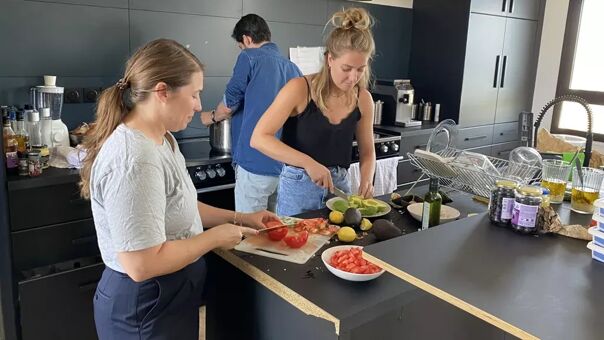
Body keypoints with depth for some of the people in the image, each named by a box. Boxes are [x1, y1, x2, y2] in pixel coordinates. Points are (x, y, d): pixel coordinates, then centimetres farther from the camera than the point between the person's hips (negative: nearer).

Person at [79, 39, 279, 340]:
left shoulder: (160, 139, 4)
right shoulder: (134, 160, -29)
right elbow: (142, 265, -31)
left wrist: (239, 218, 8)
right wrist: (215, 237, -20)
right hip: (146, 307, -9)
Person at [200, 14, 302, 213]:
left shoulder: (249, 57, -5)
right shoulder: (292, 67, 14)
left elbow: (228, 106, -3)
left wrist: (212, 117, 19)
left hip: (256, 163, -7)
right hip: (286, 165, 7)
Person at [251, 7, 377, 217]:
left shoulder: (363, 99, -3)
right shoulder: (300, 89, -17)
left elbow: (367, 152, 9)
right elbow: (259, 138, -21)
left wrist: (367, 180, -12)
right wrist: (308, 163, -28)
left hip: (339, 186, 4)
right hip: (298, 187, -4)